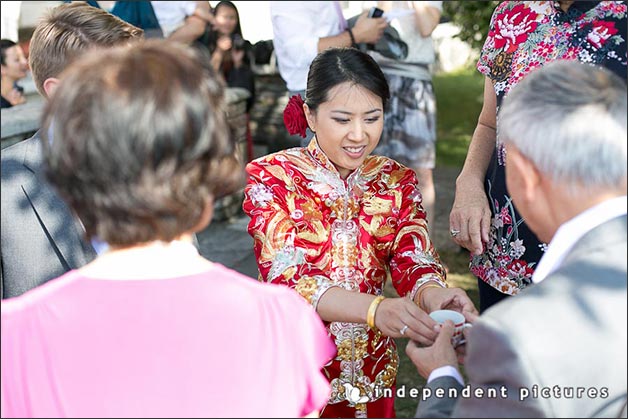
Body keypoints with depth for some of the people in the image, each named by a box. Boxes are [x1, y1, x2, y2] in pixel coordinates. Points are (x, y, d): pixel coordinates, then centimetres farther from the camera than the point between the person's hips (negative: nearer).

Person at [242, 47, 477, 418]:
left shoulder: (397, 182, 0)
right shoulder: (270, 177, -13)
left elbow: (415, 266, -12)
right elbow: (286, 279, -24)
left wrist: (433, 293, -36)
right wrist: (376, 310, -41)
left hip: (373, 371, 4)